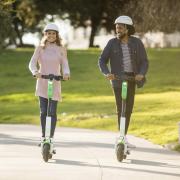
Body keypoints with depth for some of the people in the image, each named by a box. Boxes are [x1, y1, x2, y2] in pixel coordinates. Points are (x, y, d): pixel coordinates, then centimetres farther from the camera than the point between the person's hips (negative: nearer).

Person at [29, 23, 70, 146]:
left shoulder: (61, 49, 5)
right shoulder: (40, 48, 5)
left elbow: (65, 64, 3)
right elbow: (32, 63, -4)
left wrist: (66, 73, -20)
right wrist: (35, 72, -26)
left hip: (55, 83, -1)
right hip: (42, 83, 1)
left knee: (52, 112, -6)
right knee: (43, 111, 0)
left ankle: (51, 137, -1)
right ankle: (44, 136, 10)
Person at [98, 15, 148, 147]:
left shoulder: (136, 43, -1)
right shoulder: (112, 43, -3)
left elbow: (144, 61, -1)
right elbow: (102, 60, -3)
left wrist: (141, 74, -19)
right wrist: (107, 73, -22)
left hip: (132, 78, 2)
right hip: (118, 78, -2)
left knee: (128, 109, 8)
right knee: (121, 108, -9)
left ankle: (124, 137, 19)